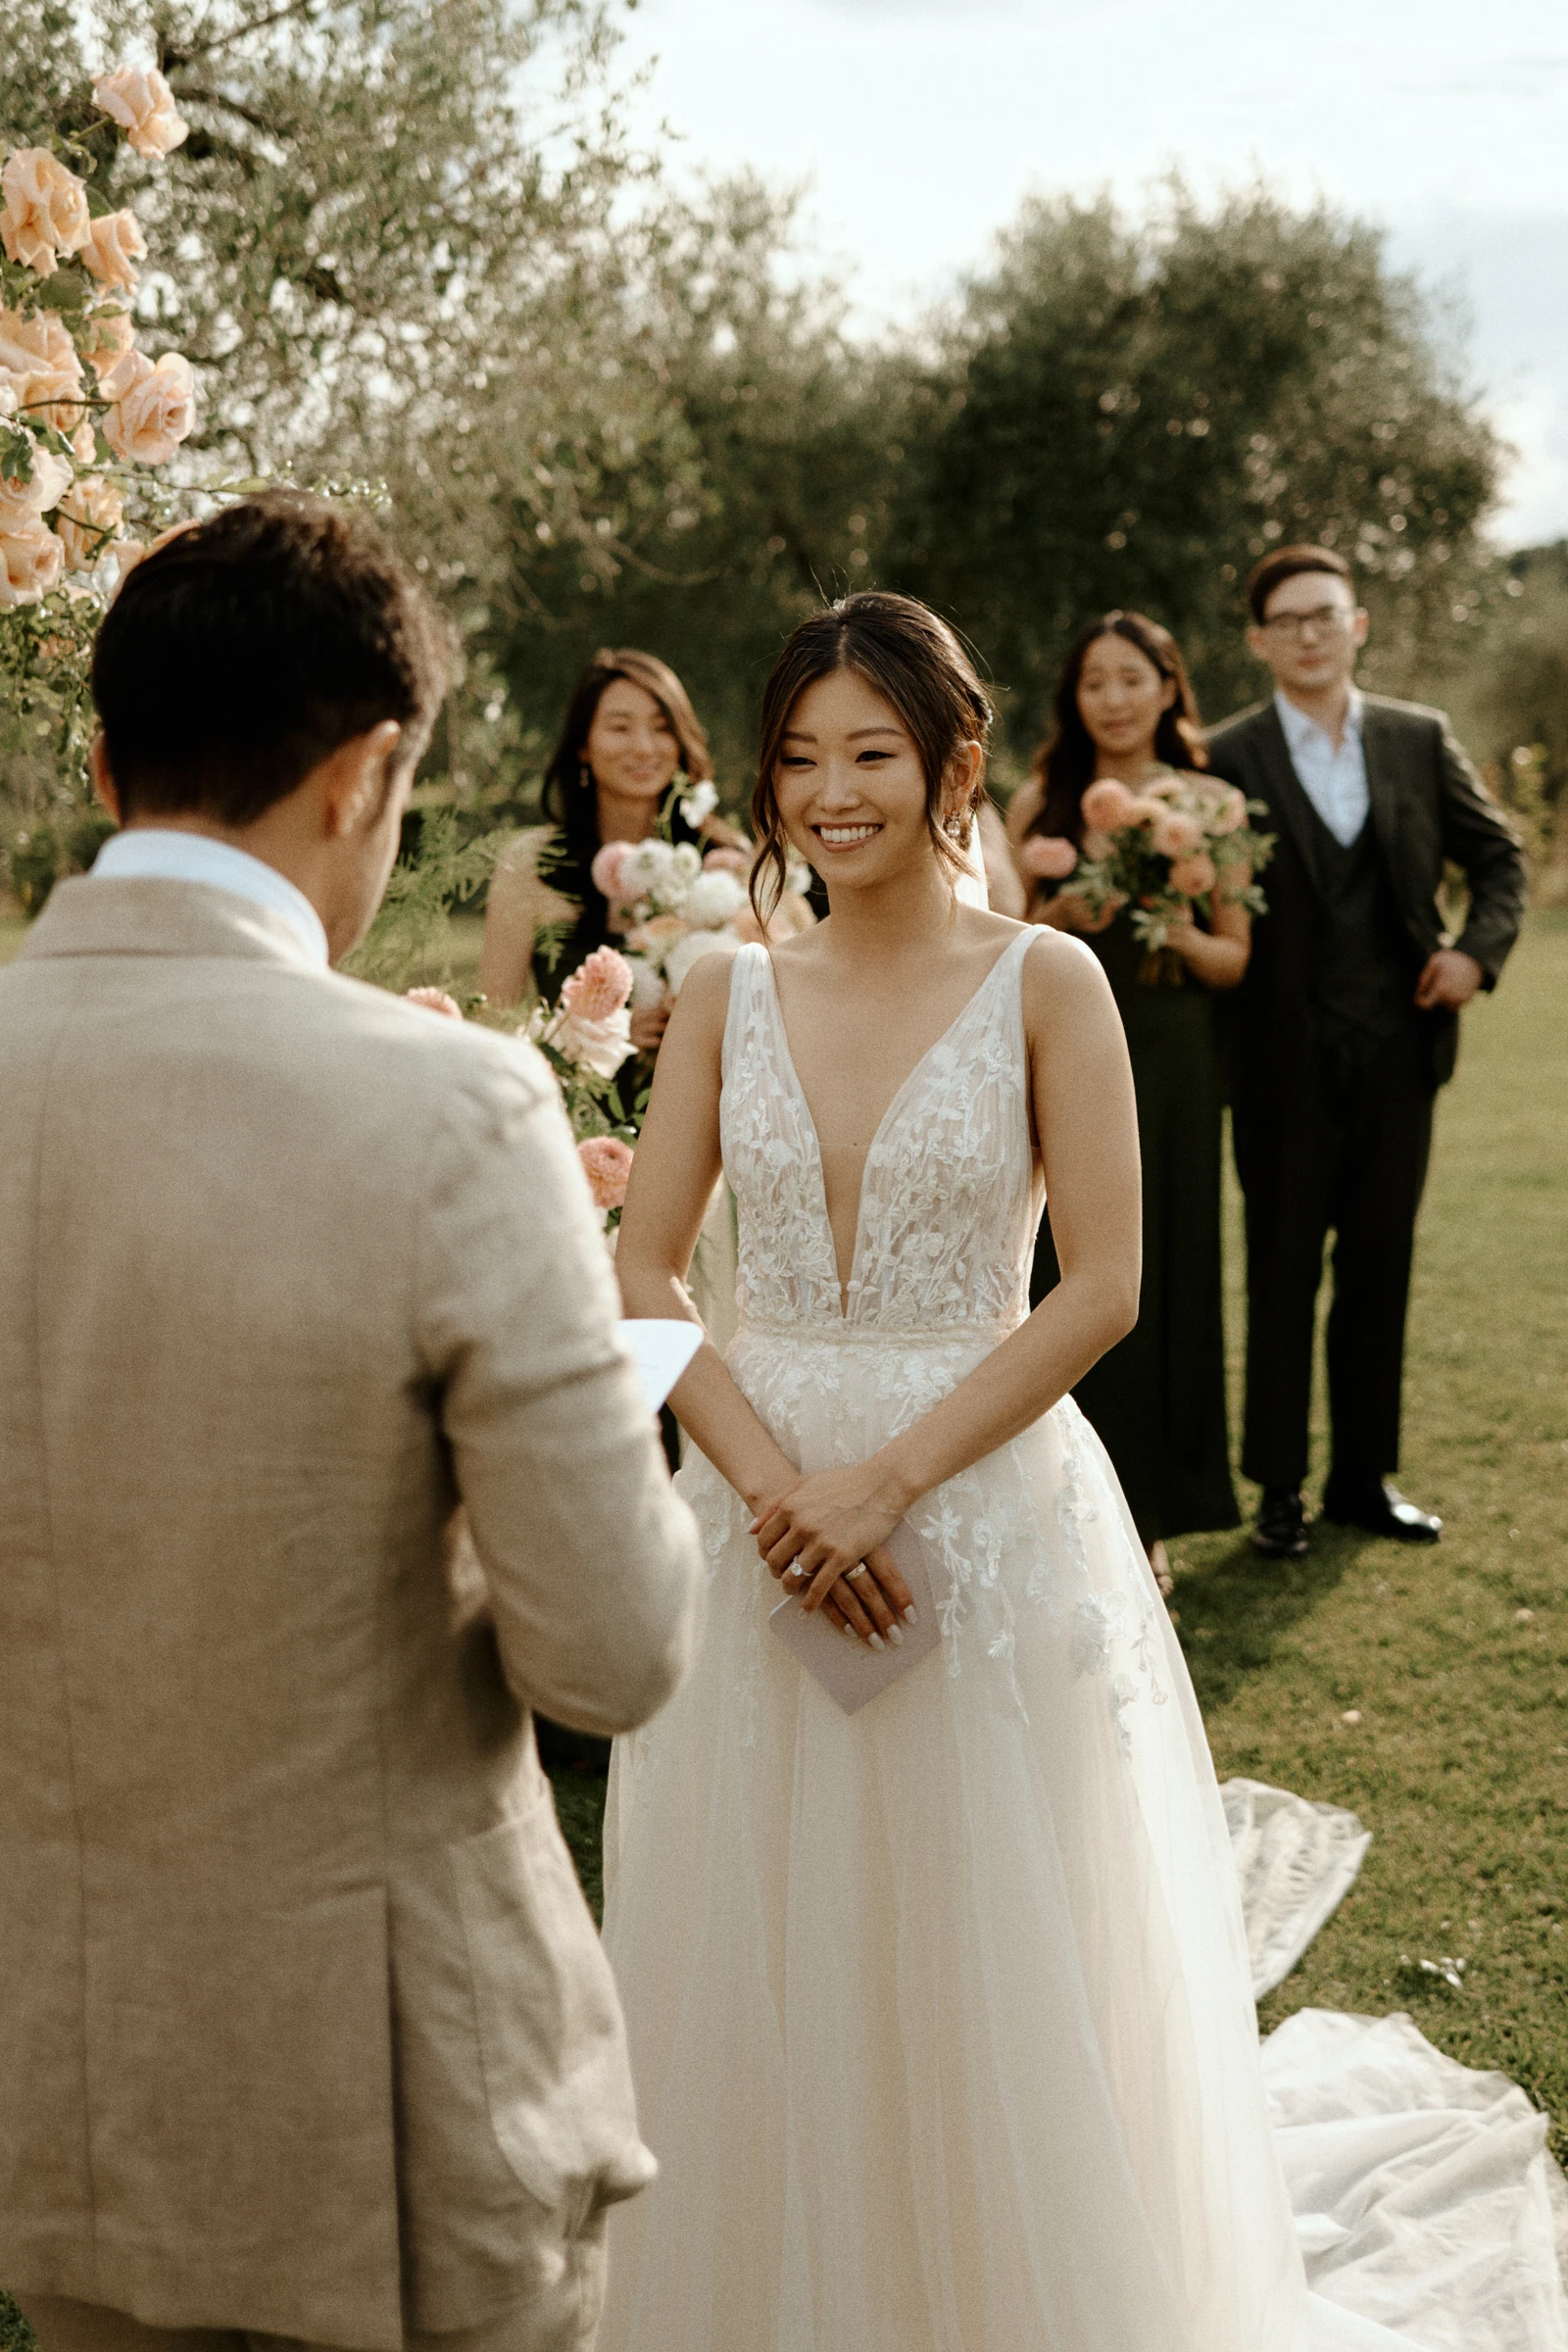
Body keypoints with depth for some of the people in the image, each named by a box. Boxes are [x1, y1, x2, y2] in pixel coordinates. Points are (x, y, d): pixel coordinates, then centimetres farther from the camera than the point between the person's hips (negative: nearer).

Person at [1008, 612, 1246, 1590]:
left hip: (1170, 1070, 0)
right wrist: (1058, 917, -12)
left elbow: (1235, 958, 3)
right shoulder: (1043, 802, 6)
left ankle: (1149, 1518, 15)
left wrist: (1171, 928, -16)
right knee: (1066, 1278, -1)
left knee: (1163, 1274, 4)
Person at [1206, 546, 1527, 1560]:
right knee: (1283, 1276, 5)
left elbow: (1500, 856, 13)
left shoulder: (1420, 740, 6)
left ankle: (1366, 1476, 22)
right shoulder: (1229, 757, -5)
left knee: (1381, 1268, 10)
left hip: (1399, 1052, 3)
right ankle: (1280, 1487, 16)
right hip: (1286, 1059, -3)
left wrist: (1479, 948, -2)